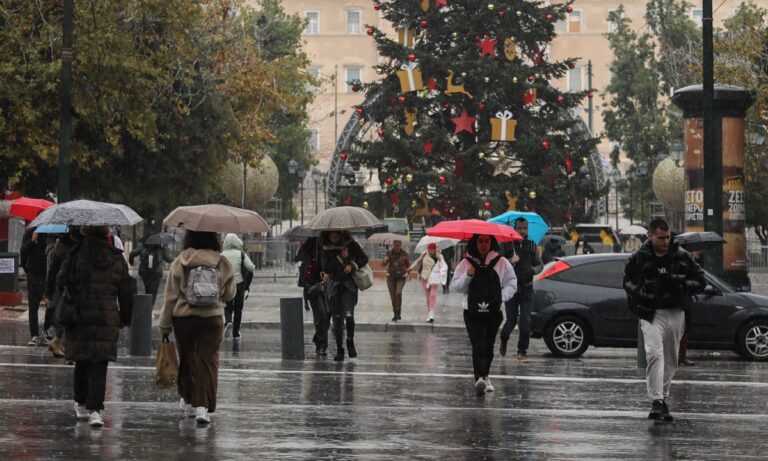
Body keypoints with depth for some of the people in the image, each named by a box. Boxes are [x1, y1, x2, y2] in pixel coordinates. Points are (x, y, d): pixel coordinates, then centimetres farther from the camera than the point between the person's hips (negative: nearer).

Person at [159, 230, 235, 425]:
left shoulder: (179, 263, -6)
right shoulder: (223, 264, -4)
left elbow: (171, 296, -3)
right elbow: (229, 294, 8)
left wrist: (164, 325, 5)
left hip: (183, 318, 1)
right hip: (212, 318, 0)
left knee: (186, 359, 16)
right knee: (208, 361, 0)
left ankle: (188, 401, 30)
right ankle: (202, 406, -12)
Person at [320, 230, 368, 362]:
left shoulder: (351, 244, -1)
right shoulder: (327, 249, 2)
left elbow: (364, 258, 3)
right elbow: (326, 267, -7)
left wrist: (352, 266, -13)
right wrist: (340, 258, -15)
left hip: (349, 283, -2)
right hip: (334, 284, 2)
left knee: (348, 314, -18)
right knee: (337, 318, -1)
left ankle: (350, 342, 6)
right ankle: (339, 349, 8)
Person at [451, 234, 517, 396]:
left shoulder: (501, 263, 5)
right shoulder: (466, 263, 4)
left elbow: (512, 284, 8)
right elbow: (455, 286, 3)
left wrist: (501, 297, -9)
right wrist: (467, 276, -15)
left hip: (494, 312, 2)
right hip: (472, 312, -2)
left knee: (488, 347, 10)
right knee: (478, 346, -17)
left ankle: (484, 376, 29)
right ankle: (480, 378, -30)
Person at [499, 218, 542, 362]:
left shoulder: (531, 245, 6)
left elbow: (539, 264, 11)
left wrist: (533, 270, -11)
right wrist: (510, 261, -26)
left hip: (527, 289, 2)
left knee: (526, 321, -7)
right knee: (511, 321, 2)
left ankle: (522, 351, 2)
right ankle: (503, 340, 34)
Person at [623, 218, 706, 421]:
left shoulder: (682, 256, 1)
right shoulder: (639, 258, -1)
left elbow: (700, 281, 5)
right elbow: (627, 281, 15)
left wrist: (678, 283, -11)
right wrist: (639, 293, -3)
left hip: (675, 313, 3)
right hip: (651, 313, -3)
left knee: (671, 359, 10)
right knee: (654, 353, -20)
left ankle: (662, 397, 26)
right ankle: (657, 401, -23)